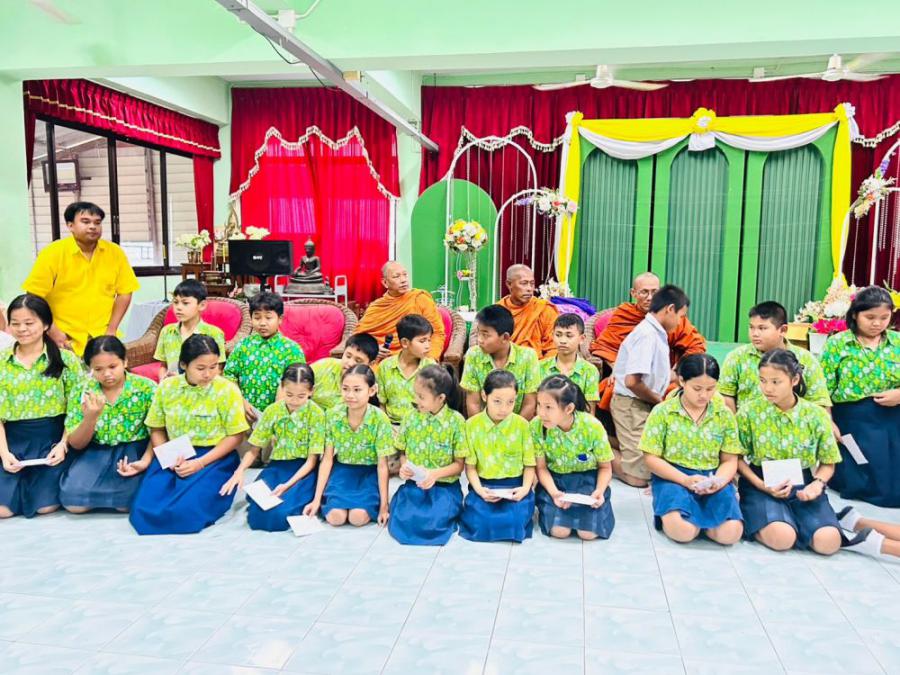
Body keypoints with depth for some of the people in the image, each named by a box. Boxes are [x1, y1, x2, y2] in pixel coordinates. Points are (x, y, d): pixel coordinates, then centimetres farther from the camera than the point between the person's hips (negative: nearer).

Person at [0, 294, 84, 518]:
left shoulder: (65, 359, -2)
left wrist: (63, 445, -13)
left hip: (52, 438, -2)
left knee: (45, 506, -14)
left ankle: (35, 480, 20)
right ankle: (23, 480, 19)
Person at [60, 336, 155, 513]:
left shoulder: (146, 388, -11)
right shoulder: (82, 392, -5)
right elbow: (76, 445, -4)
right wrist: (90, 417, -23)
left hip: (134, 450, -2)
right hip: (95, 451, 2)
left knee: (126, 501, -26)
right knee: (73, 502, -19)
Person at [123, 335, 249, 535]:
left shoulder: (227, 390, -8)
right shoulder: (167, 387, 1)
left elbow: (235, 436, -6)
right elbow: (157, 429, 10)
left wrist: (200, 463, -16)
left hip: (214, 459, -3)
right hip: (173, 456, 4)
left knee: (185, 511, -27)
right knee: (144, 510, -18)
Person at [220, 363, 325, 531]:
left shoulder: (316, 414, -7)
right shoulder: (272, 410, 3)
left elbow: (312, 460, -8)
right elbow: (254, 450, 9)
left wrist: (288, 485, -21)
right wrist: (239, 471, -11)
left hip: (303, 470, -3)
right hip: (277, 466, 3)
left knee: (280, 514, -29)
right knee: (258, 513, -25)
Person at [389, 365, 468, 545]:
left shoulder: (456, 421, -9)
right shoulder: (411, 418, 0)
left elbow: (459, 464, -4)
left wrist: (435, 474, -20)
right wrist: (404, 466, -11)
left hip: (445, 486, -2)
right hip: (414, 484, 2)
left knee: (433, 522, -23)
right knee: (403, 520, -20)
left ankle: (447, 511, 7)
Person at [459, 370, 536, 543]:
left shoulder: (522, 425, -4)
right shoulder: (471, 425, -4)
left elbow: (529, 464, 2)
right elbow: (470, 466, 1)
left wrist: (525, 488, -15)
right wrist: (479, 490, -14)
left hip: (515, 486, 0)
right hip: (483, 485, 0)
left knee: (513, 524, -22)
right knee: (479, 525, -20)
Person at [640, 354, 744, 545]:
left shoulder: (724, 414, 5)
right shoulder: (662, 412, -3)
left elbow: (729, 461, 7)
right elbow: (651, 458, -4)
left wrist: (718, 482, -15)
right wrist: (685, 480, -16)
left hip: (712, 479, 3)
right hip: (673, 478, -3)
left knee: (731, 533, -23)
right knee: (682, 530, -31)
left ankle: (700, 516, 10)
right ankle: (669, 514, 6)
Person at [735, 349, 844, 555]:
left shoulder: (817, 415, -2)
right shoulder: (748, 412, -6)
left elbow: (828, 464, 8)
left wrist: (818, 483, -14)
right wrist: (762, 486, -14)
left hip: (802, 484, 3)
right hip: (760, 485, -2)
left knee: (828, 542, -22)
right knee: (782, 538, -29)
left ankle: (794, 520, 5)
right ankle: (755, 524, 2)